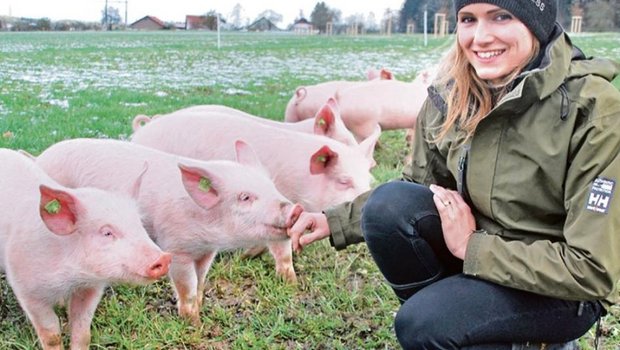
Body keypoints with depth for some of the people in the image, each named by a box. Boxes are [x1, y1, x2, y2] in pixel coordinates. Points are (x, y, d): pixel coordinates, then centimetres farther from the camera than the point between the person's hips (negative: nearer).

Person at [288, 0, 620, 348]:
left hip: (563, 289, -5)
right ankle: (447, 312, 1)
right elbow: (420, 183, 7)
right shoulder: (452, 94, -10)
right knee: (389, 203, -20)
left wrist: (470, 246, -22)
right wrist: (335, 220, -6)